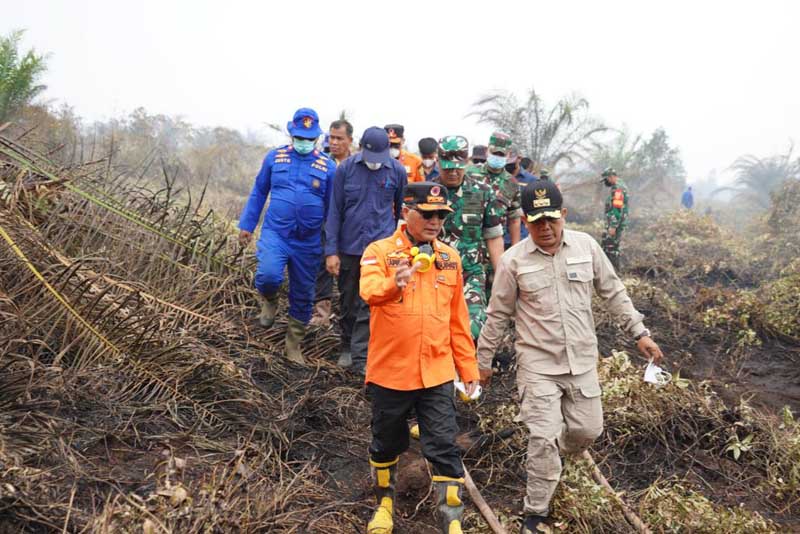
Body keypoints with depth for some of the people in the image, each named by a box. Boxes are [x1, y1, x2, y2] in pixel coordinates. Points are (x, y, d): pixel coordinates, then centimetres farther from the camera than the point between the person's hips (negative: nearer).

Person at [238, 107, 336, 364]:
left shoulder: (327, 166, 0)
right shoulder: (275, 157, 2)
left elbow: (332, 208, 6)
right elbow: (259, 192, 11)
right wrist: (247, 225, 8)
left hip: (308, 242, 1)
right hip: (275, 233, -1)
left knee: (302, 295, 9)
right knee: (269, 275, -26)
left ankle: (294, 345, 30)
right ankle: (269, 301, 11)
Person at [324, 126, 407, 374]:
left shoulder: (397, 171, -4)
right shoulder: (346, 168, -4)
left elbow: (401, 208, 9)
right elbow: (335, 211, -1)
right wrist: (331, 251, -5)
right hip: (348, 246, 1)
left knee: (370, 304, -8)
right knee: (347, 302, 14)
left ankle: (361, 357, 0)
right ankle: (347, 347, 33)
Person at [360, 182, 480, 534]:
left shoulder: (450, 258, 5)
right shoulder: (379, 251, -8)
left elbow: (458, 318, 10)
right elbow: (369, 291, -29)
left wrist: (468, 366, 10)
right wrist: (394, 284, -50)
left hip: (437, 372, 2)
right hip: (389, 371, -2)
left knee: (444, 448, 1)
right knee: (387, 443, 17)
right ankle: (384, 502, 41)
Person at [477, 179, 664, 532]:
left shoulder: (586, 246, -2)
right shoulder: (514, 260, -8)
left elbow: (613, 293, 8)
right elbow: (498, 315, 1)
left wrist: (639, 333, 5)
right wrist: (483, 361, 6)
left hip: (582, 360, 3)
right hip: (538, 364, -3)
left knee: (587, 430, 12)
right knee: (543, 439, -5)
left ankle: (551, 458, 45)